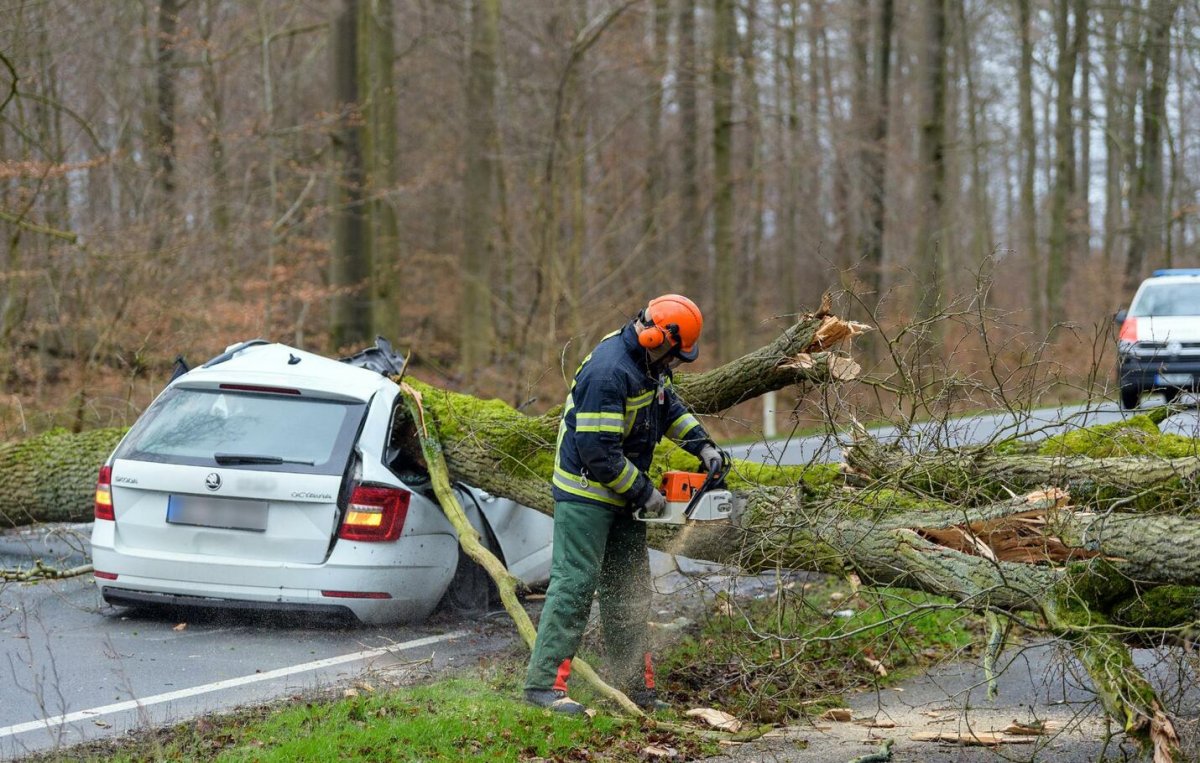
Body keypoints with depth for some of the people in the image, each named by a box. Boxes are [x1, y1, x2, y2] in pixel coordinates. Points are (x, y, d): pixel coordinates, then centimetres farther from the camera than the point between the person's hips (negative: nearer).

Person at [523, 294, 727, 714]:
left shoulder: (646, 362, 4)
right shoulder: (610, 372, -27)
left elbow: (669, 406, 22)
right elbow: (599, 451, -28)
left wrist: (702, 445, 8)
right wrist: (644, 494, -18)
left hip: (621, 497, 10)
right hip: (587, 494, -10)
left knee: (630, 592, 12)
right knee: (575, 585, -11)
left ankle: (636, 687, 17)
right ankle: (544, 683, -10)